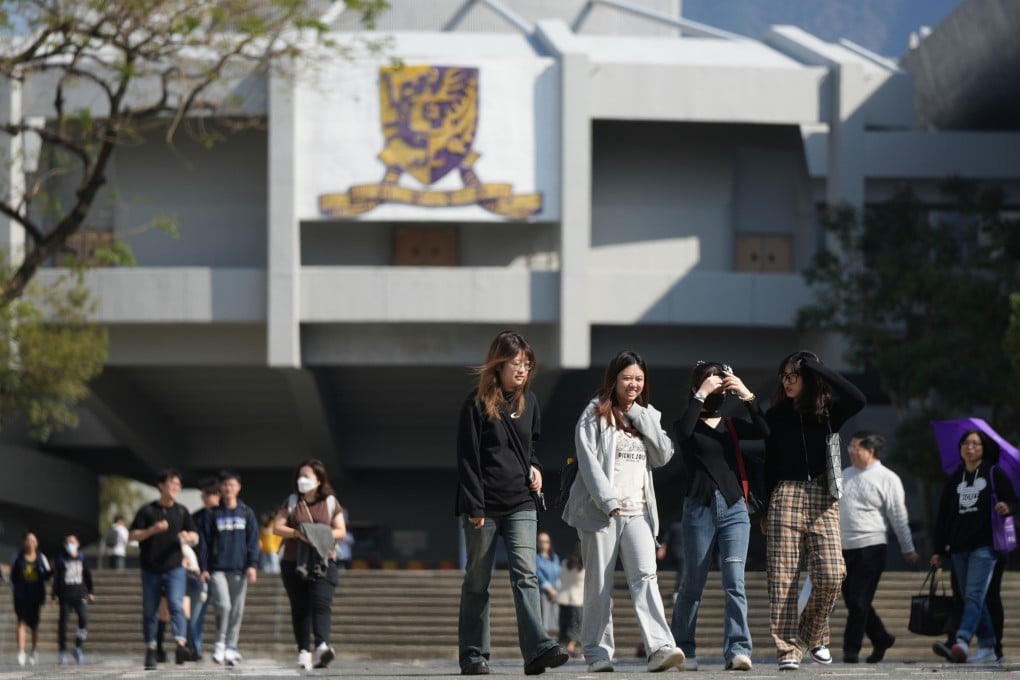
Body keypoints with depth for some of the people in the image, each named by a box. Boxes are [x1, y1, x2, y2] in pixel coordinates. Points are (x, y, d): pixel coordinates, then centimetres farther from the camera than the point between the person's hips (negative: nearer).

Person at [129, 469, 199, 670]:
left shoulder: (181, 511, 10)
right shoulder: (147, 510, 2)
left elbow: (195, 536, 14)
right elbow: (132, 535, -1)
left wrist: (188, 537, -11)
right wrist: (152, 530, -17)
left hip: (174, 568, 0)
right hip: (151, 570, 0)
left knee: (176, 605, -18)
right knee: (150, 611, 4)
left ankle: (181, 645, -30)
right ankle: (150, 651, 13)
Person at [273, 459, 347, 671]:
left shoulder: (330, 502, 8)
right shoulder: (292, 502, 10)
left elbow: (341, 531, 5)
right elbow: (277, 527, 2)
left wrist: (324, 535, -15)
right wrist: (296, 533, -17)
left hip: (323, 562, -2)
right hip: (294, 563, 2)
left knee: (321, 603, -18)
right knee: (300, 608, 4)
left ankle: (322, 646, -33)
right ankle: (303, 651, 9)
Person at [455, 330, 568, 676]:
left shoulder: (528, 401, 10)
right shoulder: (477, 403, -6)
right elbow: (467, 459, -8)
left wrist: (534, 467, 6)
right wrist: (474, 507, -14)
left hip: (521, 504, 3)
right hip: (484, 505, -3)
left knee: (525, 575, -11)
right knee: (477, 581, 5)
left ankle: (538, 649, -23)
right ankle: (473, 655, 11)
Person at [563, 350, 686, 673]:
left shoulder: (647, 416, 18)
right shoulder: (596, 413, 3)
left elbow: (663, 455, 6)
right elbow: (588, 460, -6)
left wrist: (640, 417, 0)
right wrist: (608, 500, -15)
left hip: (638, 511, 3)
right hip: (601, 510, -3)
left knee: (645, 576, -13)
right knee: (599, 585, -1)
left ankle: (660, 648, -25)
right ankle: (598, 653, 6)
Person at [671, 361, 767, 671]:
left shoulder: (731, 425, 14)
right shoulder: (689, 425, 6)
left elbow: (764, 431, -4)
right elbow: (683, 431, -19)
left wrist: (747, 395, -9)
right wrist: (701, 395, -15)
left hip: (734, 508, 2)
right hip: (699, 508, -2)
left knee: (734, 582, -10)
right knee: (693, 584, 6)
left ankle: (737, 650, -17)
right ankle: (682, 649, 19)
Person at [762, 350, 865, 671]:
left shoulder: (828, 411, 7)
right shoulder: (776, 416, 10)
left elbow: (857, 399, -13)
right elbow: (769, 464, 12)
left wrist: (817, 368, -11)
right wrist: (764, 510, 8)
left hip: (822, 499, 0)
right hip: (786, 496, 0)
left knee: (831, 576, -11)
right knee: (783, 577, -7)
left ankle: (813, 635, 12)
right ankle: (788, 648, -5)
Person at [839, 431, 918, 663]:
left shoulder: (886, 478, -3)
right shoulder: (845, 475, 14)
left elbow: (899, 517, -3)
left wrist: (908, 549, -2)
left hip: (870, 548, -6)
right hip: (843, 548, 6)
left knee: (859, 601, -8)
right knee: (852, 600, 9)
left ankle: (851, 648, -4)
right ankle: (881, 639, 25)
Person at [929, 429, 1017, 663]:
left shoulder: (994, 474, 3)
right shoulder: (955, 479, 14)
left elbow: (1013, 501, 2)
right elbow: (943, 516, 15)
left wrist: (1007, 508, -23)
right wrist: (939, 551, 12)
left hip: (984, 546, -5)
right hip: (959, 547, 5)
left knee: (974, 595, -16)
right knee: (971, 598, 6)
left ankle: (962, 641, -29)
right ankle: (987, 646, 12)